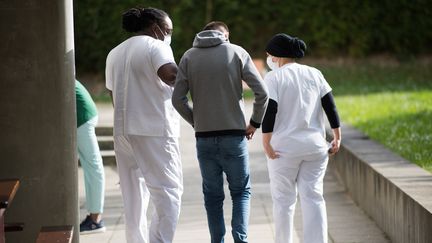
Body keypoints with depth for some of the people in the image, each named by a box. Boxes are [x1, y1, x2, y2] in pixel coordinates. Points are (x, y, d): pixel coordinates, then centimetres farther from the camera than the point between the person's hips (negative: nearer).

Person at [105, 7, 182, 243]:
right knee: (168, 190, -5)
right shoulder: (156, 47, -6)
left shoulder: (114, 53, 18)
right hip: (154, 131, -7)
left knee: (134, 193, 12)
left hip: (123, 131, 7)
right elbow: (170, 74, -25)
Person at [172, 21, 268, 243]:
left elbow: (178, 99, 0)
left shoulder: (189, 57, 4)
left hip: (204, 137, 1)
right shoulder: (236, 52, 0)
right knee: (241, 191, 10)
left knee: (213, 195, 11)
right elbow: (262, 91, -6)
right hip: (234, 135, -1)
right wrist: (255, 122, 6)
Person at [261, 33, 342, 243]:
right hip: (315, 145, 4)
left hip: (284, 147, -4)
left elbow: (269, 110, -14)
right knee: (313, 197, 4)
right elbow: (330, 106, 4)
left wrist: (266, 143, -11)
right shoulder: (314, 74, 8)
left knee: (284, 200, 5)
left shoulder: (274, 78, -5)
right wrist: (337, 137, 7)